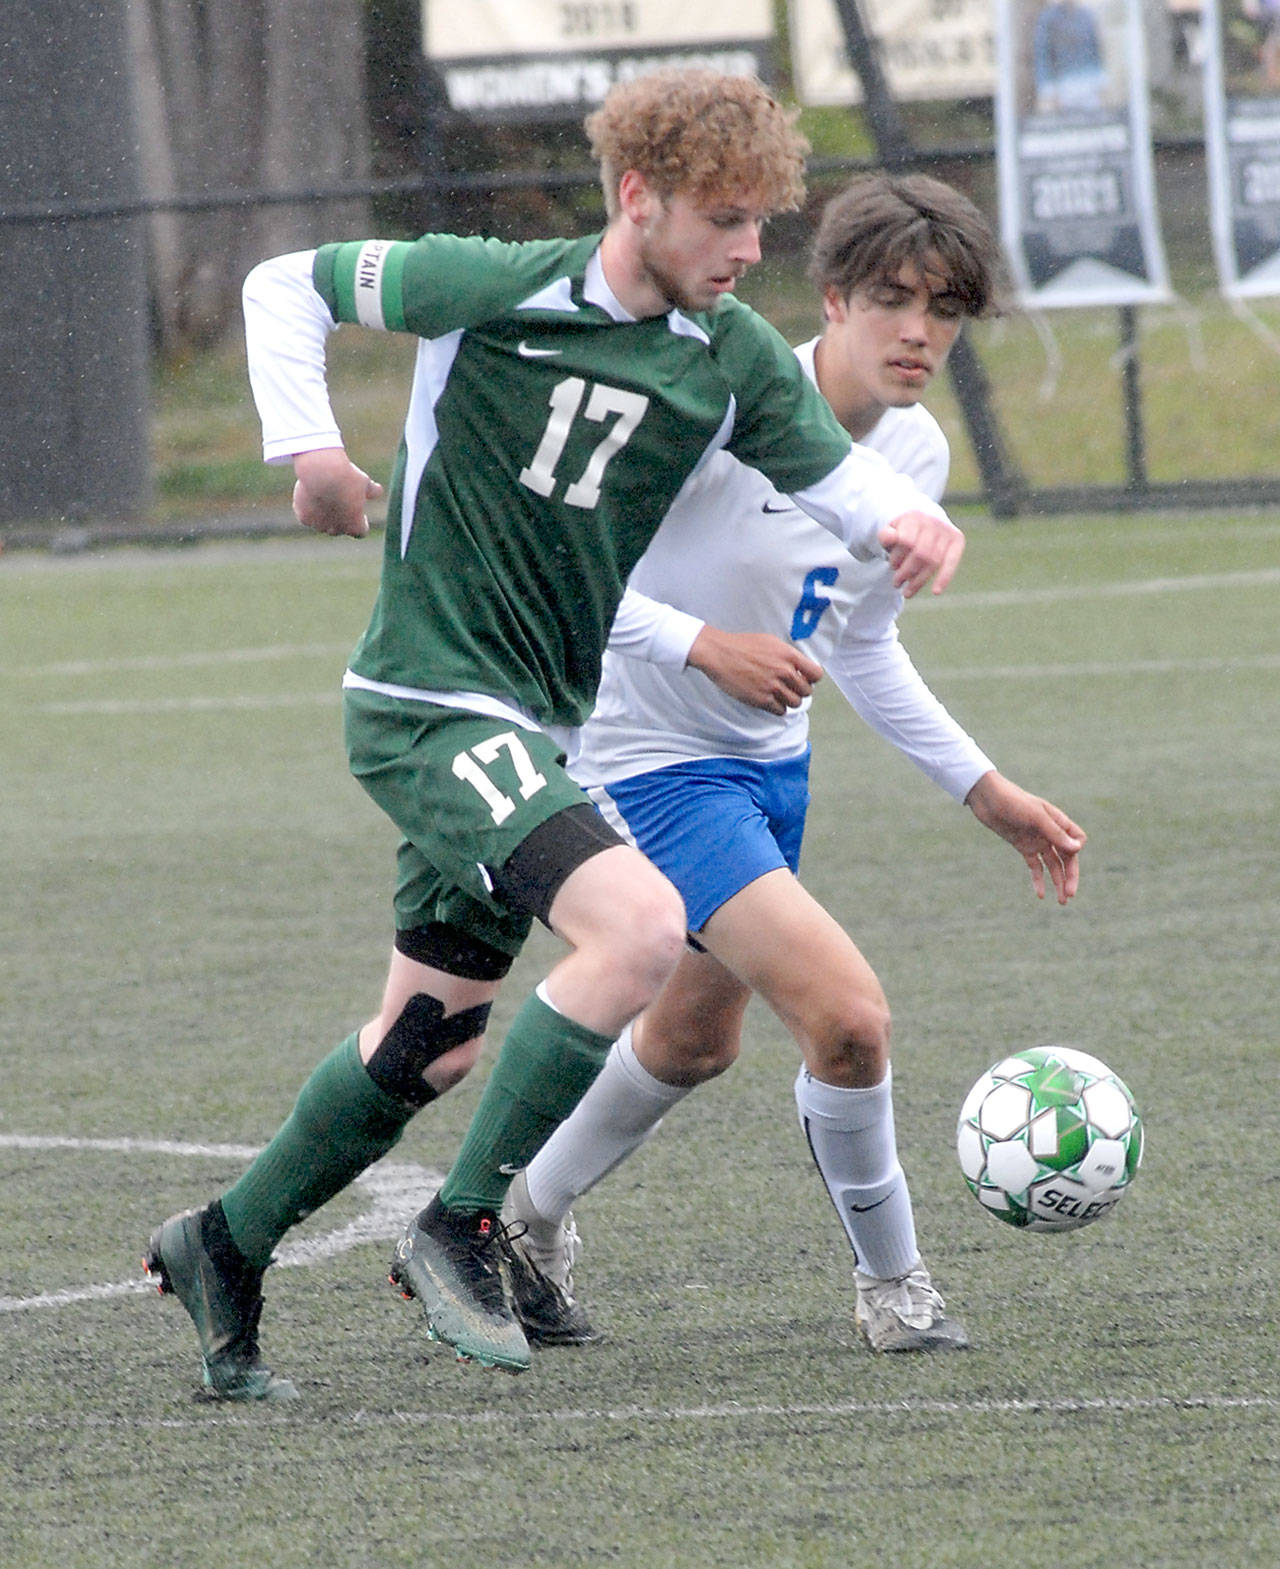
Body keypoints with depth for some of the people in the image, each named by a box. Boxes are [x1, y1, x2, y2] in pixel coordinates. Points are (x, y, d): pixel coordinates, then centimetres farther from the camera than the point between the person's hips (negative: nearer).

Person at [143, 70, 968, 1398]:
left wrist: (908, 519, -10)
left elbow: (829, 467, 11)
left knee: (429, 1046, 16)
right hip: (429, 700, -7)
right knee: (639, 927, -25)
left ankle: (225, 1248, 34)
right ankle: (459, 1230, -14)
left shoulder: (733, 360, 2)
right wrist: (307, 446, -9)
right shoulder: (496, 291, -12)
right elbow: (287, 287, 0)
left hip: (532, 727, 8)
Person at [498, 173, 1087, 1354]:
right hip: (655, 761, -9)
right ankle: (892, 1280, 2)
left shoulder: (917, 454, -1)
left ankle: (531, 1219, 49)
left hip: (774, 760, 9)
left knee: (696, 1038, 26)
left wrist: (986, 791, 12)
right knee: (849, 1017, -21)